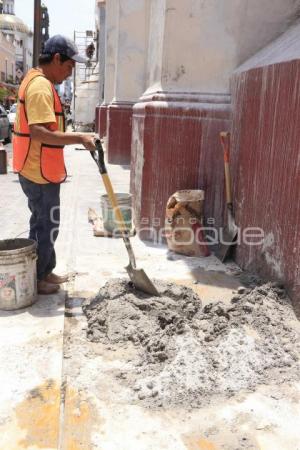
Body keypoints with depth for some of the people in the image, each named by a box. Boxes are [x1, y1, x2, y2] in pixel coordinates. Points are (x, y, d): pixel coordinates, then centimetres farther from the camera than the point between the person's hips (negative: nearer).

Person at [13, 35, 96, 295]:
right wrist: (80, 138, -25)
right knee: (47, 225, 2)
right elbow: (39, 133, -30)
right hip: (40, 172, -10)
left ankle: (45, 272, 32)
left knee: (42, 223, 18)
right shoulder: (41, 87, -20)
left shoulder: (37, 80, 15)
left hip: (39, 169, 10)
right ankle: (36, 279, 16)